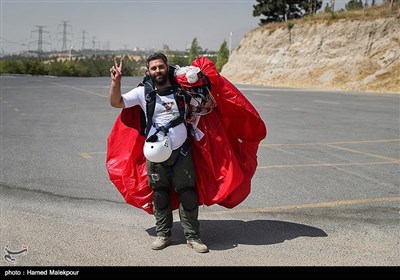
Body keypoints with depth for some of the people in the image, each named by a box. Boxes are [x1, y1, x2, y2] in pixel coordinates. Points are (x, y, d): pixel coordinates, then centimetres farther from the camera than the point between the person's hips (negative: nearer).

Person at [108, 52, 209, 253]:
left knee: (188, 195, 3)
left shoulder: (182, 91, 5)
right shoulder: (143, 92, 1)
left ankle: (192, 236, 14)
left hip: (181, 152, 0)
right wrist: (116, 81, -16)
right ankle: (163, 235, 24)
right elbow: (116, 102, -4)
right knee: (160, 195, 10)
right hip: (155, 155, 0)